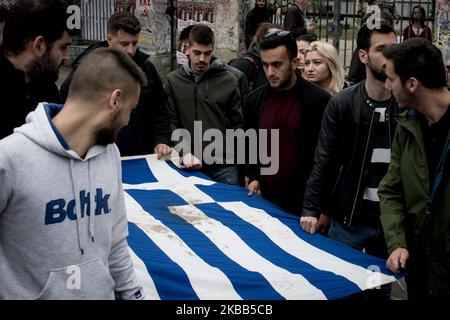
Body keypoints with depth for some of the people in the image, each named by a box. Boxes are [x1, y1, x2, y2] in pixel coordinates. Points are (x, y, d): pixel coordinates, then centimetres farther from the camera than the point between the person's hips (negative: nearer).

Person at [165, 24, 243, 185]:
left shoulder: (229, 81, 3)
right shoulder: (173, 80, 4)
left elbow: (238, 124, 5)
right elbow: (172, 123, 0)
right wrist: (185, 152, -14)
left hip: (223, 165, 0)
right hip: (188, 165, 0)